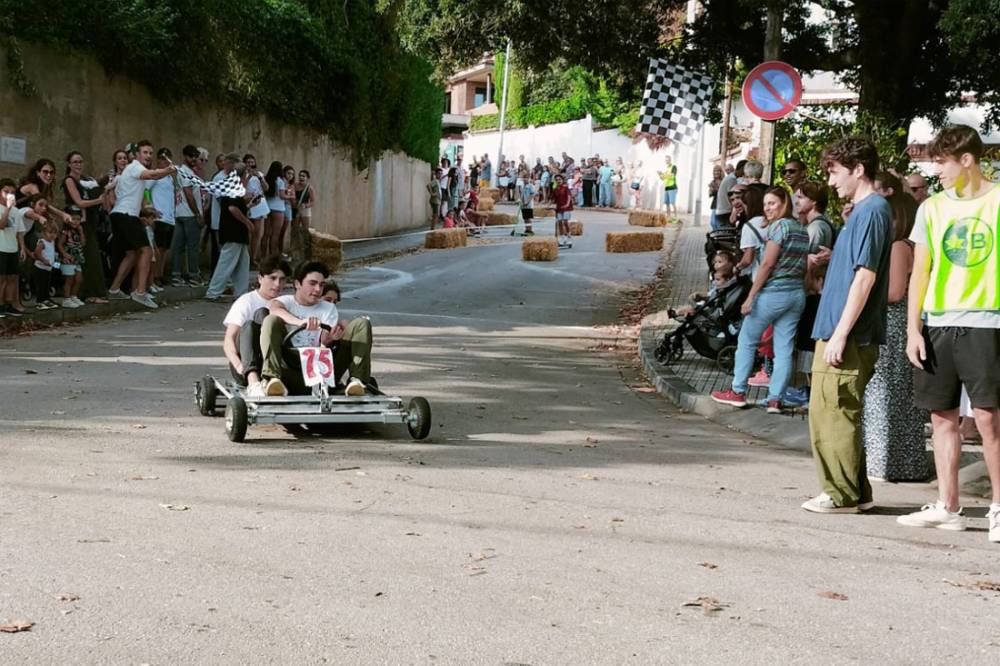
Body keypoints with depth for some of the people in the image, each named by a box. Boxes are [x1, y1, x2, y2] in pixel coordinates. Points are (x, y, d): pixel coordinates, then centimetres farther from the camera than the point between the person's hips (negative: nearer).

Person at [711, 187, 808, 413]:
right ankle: (775, 399, 3)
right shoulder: (802, 229, 12)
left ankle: (738, 392, 12)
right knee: (784, 348, 5)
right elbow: (804, 266, 12)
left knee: (746, 341, 8)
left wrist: (751, 296, -13)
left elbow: (767, 264, -16)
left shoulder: (779, 226, -12)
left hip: (773, 292, -7)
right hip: (797, 293, 7)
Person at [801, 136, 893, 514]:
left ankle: (843, 495, 4)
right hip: (837, 332, 10)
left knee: (836, 414, -4)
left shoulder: (872, 211, -13)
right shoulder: (862, 210, 17)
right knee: (826, 414, 14)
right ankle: (853, 493, 21)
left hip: (850, 337, -10)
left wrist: (840, 334, -20)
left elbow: (865, 277, -19)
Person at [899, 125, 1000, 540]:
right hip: (938, 324, 4)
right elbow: (920, 273, 12)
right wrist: (913, 329, 5)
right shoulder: (932, 208, 11)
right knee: (942, 416, 6)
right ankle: (947, 507, 14)